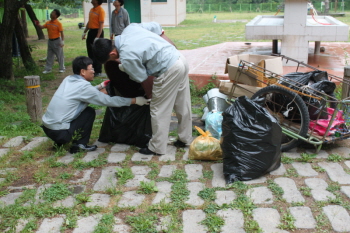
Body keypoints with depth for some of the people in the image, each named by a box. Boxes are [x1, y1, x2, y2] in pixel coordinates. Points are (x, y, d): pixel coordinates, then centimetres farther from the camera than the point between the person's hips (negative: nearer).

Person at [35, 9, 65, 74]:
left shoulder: (58, 23, -12)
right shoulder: (48, 22, 6)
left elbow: (61, 33, -14)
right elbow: (42, 27, 10)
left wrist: (62, 41, -19)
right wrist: (38, 25, -11)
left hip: (57, 41, -6)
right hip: (50, 41, 6)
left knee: (59, 55, 3)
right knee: (49, 56, 11)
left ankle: (62, 68, 15)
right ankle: (48, 69, 17)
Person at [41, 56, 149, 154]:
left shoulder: (68, 79, 7)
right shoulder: (83, 86, -14)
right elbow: (109, 101, -10)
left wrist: (100, 86, 29)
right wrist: (134, 100, -3)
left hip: (46, 127, 8)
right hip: (59, 132, -8)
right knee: (89, 112, 1)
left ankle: (59, 142, 20)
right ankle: (80, 145, 4)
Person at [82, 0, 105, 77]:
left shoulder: (101, 10, -14)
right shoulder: (91, 10, 11)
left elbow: (101, 25, -18)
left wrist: (97, 37, -22)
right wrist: (85, 32, 14)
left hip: (97, 32, -8)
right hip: (91, 31, 8)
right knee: (90, 52, 14)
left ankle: (98, 72, 9)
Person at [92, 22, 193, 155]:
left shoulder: (126, 57, -18)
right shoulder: (130, 28, 3)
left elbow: (141, 77, -4)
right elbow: (155, 25, 15)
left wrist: (125, 69, 12)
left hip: (169, 70, -9)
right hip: (180, 59, 9)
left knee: (159, 110, 5)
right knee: (183, 105, 20)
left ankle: (157, 148, 18)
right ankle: (185, 138, 35)